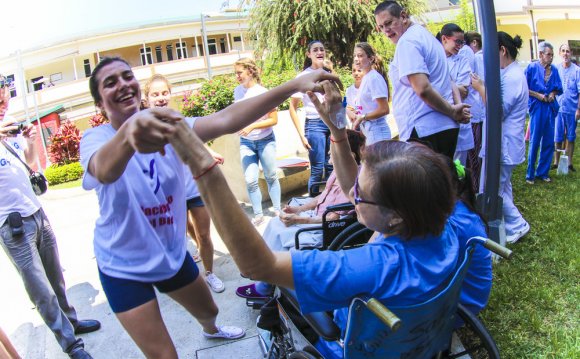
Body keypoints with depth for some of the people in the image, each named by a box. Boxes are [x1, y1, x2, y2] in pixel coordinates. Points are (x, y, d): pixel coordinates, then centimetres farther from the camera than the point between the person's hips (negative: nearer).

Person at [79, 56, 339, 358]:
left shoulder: (167, 126, -12)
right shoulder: (95, 138, -20)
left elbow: (225, 121, -29)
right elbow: (104, 170, -45)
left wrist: (294, 85, -42)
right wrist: (128, 134, -70)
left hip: (172, 254, 4)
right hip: (124, 268, -4)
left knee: (208, 310, 28)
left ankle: (211, 331, 64)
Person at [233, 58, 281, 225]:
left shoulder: (263, 92, -15)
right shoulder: (237, 91, 0)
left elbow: (274, 120, -13)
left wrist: (252, 126, -22)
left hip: (265, 140, -3)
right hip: (246, 142, 3)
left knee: (271, 177, 10)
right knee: (250, 181, -3)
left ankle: (277, 209, 28)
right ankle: (258, 214, 13)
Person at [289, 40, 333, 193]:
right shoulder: (303, 76, -4)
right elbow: (292, 108, -4)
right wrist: (302, 135, -10)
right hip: (315, 125, -5)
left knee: (331, 167, 9)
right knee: (317, 170, -3)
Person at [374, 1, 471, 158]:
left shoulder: (407, 41, -11)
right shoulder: (425, 35, 21)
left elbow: (422, 88, -22)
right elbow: (446, 80, 24)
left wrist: (453, 112, -10)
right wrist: (457, 107, 9)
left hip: (423, 131, -10)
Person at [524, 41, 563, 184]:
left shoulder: (554, 69, 6)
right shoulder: (532, 67, -6)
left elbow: (558, 88, 16)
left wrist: (553, 94, -4)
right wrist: (538, 95, -14)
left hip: (550, 107, 5)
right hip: (537, 108, -4)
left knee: (549, 142, 7)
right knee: (534, 142, 0)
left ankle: (543, 172, 20)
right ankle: (530, 174, 11)